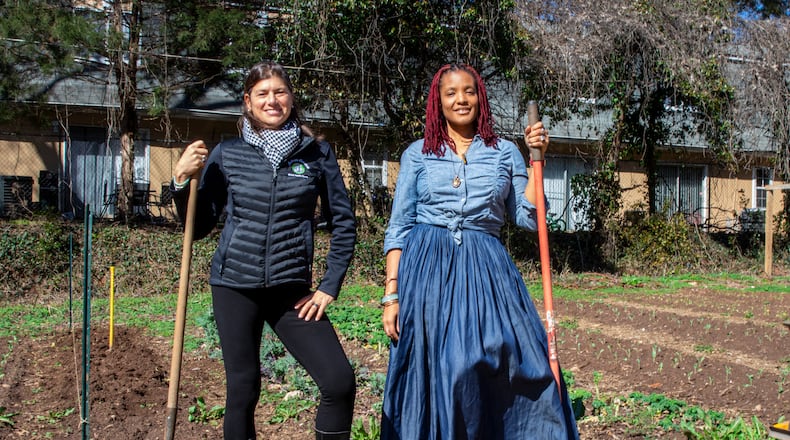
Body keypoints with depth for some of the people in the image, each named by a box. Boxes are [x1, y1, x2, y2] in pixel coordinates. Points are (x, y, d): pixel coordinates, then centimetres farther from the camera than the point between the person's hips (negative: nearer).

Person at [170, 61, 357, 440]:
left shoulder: (317, 153, 1)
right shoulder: (226, 154, 2)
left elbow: (343, 224, 5)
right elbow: (199, 226, 5)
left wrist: (330, 287, 0)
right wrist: (182, 179, -10)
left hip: (292, 290, 0)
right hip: (235, 285, 0)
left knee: (340, 382, -10)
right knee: (243, 390, 6)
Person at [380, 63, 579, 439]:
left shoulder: (505, 152, 11)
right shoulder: (418, 154, 8)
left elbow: (529, 219, 7)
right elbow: (398, 227, 5)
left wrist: (537, 157, 0)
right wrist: (391, 294, -3)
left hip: (487, 270, 1)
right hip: (428, 269, -1)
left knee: (523, 366, -7)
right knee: (431, 375, 0)